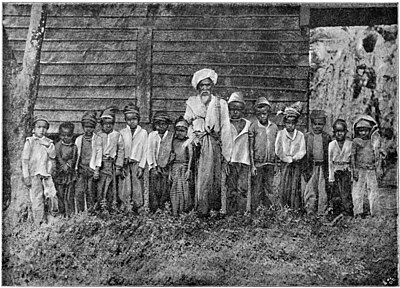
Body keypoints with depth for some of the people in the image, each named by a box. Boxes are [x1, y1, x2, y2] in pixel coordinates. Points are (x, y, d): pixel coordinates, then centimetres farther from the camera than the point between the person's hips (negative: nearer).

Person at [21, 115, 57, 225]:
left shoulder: (49, 142, 11)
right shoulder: (30, 142, 2)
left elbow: (53, 156, -1)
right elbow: (25, 160, 0)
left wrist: (47, 145, -11)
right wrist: (26, 176, -6)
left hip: (47, 174, 3)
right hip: (34, 174, -3)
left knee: (52, 196, -5)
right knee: (37, 200, -3)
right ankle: (38, 223, 4)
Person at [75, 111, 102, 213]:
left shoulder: (98, 139, 4)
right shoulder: (79, 139, 13)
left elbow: (99, 155, 0)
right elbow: (76, 154, 15)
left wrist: (97, 170, -7)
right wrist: (75, 168, 7)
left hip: (92, 169, -2)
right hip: (81, 169, 2)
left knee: (91, 193, -1)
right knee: (79, 192, -5)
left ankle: (91, 212, 7)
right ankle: (79, 213, 1)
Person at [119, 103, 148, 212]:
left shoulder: (143, 132, 7)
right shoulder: (122, 132, 9)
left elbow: (144, 151, 5)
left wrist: (141, 166, -3)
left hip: (137, 164, 0)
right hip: (124, 164, 0)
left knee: (137, 189, -3)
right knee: (125, 190, -4)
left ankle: (136, 210, 5)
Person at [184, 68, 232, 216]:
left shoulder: (220, 103, 7)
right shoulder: (191, 102, 11)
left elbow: (225, 129, 5)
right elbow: (188, 124, 10)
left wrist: (226, 153, 0)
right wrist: (193, 137, -10)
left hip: (215, 144, 0)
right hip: (199, 144, 0)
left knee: (215, 176, -3)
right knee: (201, 175, -5)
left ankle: (216, 209, 4)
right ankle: (201, 210, 1)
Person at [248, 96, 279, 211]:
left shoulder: (274, 127, 9)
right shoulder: (253, 127, -2)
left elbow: (276, 147, 13)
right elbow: (250, 148, -3)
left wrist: (276, 164, 9)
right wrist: (252, 165, -8)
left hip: (270, 164, 3)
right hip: (257, 164, -3)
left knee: (269, 190, 8)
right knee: (256, 190, 1)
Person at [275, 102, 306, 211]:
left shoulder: (300, 135, 8)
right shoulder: (280, 134, 5)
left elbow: (302, 151, 1)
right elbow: (278, 150, -3)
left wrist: (295, 157, -13)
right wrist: (288, 159, -8)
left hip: (296, 164, 1)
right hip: (284, 164, -1)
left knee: (295, 187, -2)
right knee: (284, 187, -4)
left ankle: (296, 208, 2)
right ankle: (284, 209, 1)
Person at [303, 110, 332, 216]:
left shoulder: (327, 137, 6)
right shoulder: (307, 136, 4)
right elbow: (304, 153, 3)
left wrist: (328, 169, 1)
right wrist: (305, 169, -3)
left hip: (323, 166, 1)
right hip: (311, 167, -1)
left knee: (323, 190, 4)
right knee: (310, 189, 1)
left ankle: (322, 212, 12)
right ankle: (310, 211, 9)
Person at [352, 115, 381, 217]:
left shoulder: (374, 141, 7)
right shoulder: (356, 142, 0)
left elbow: (377, 157, 12)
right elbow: (353, 156, 0)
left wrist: (378, 169, 9)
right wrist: (354, 170, -5)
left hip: (371, 170, 2)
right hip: (360, 170, -2)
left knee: (373, 190, 5)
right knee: (358, 190, 0)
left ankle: (374, 212, 16)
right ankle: (358, 211, 8)